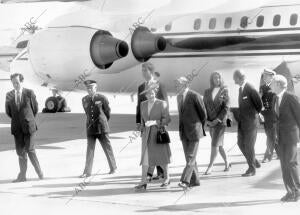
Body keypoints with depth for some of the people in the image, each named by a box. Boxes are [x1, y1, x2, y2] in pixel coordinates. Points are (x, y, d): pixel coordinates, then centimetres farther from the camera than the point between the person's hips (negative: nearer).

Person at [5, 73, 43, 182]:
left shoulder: (29, 93, -5)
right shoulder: (9, 95, 2)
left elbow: (35, 109, 6)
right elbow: (8, 112, 15)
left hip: (29, 126, -3)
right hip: (17, 128, 3)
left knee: (29, 149, -6)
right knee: (20, 151, 4)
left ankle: (38, 170, 13)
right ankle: (22, 175, 10)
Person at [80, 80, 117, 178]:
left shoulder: (102, 98, -5)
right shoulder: (84, 100, 6)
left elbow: (108, 111, 6)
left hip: (101, 127, -3)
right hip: (90, 128, 3)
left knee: (107, 148, 6)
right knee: (90, 149, -1)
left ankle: (113, 167, 20)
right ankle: (87, 172, -2)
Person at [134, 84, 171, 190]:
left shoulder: (162, 104, -9)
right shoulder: (143, 104, 6)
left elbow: (166, 120, -11)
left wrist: (153, 122, -22)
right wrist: (142, 131, 17)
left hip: (159, 133, -4)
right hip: (147, 134, 4)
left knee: (161, 157, 5)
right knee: (145, 157, -4)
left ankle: (166, 178, 25)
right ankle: (143, 182, -5)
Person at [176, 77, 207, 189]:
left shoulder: (195, 96, -12)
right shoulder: (179, 97, 10)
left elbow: (203, 113, -3)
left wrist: (202, 126, 9)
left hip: (194, 130, -7)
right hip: (183, 130, 7)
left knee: (191, 157, -8)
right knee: (189, 157, 8)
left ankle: (185, 180, -12)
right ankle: (195, 180, 14)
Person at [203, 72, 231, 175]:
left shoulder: (224, 91, -2)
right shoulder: (207, 92, 8)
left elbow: (226, 108, -7)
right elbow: (204, 107, 8)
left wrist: (217, 120, -13)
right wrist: (206, 120, -4)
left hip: (220, 121, -4)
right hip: (211, 123, 4)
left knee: (215, 144, -10)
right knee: (219, 145, 12)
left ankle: (210, 167, -9)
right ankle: (227, 163, 27)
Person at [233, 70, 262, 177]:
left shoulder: (250, 89, -16)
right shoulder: (241, 88, 11)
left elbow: (259, 105, -12)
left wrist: (254, 114, 2)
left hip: (250, 121, -8)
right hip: (242, 122, 8)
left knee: (249, 145, -2)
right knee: (241, 143, 8)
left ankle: (252, 169, 8)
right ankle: (254, 161, 23)